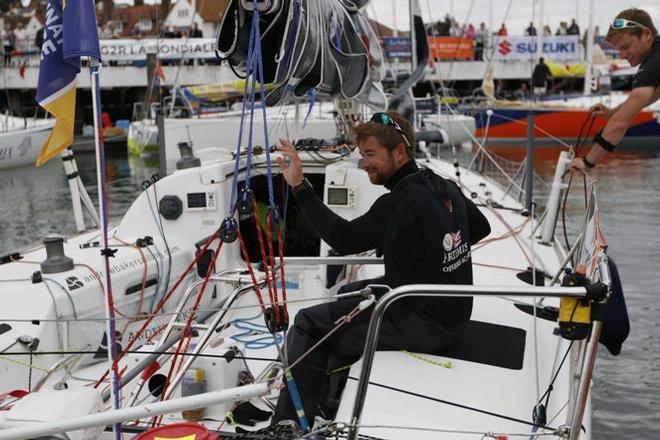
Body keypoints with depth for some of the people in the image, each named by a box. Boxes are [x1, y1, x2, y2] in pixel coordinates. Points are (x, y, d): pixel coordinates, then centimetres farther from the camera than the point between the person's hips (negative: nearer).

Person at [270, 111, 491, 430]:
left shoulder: (401, 202, -23)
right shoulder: (445, 188, 5)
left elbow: (345, 239, -33)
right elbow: (481, 228, 22)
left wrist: (300, 186, -32)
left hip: (426, 323, -10)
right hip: (454, 310, 10)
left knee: (309, 326, -5)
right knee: (348, 294, 29)